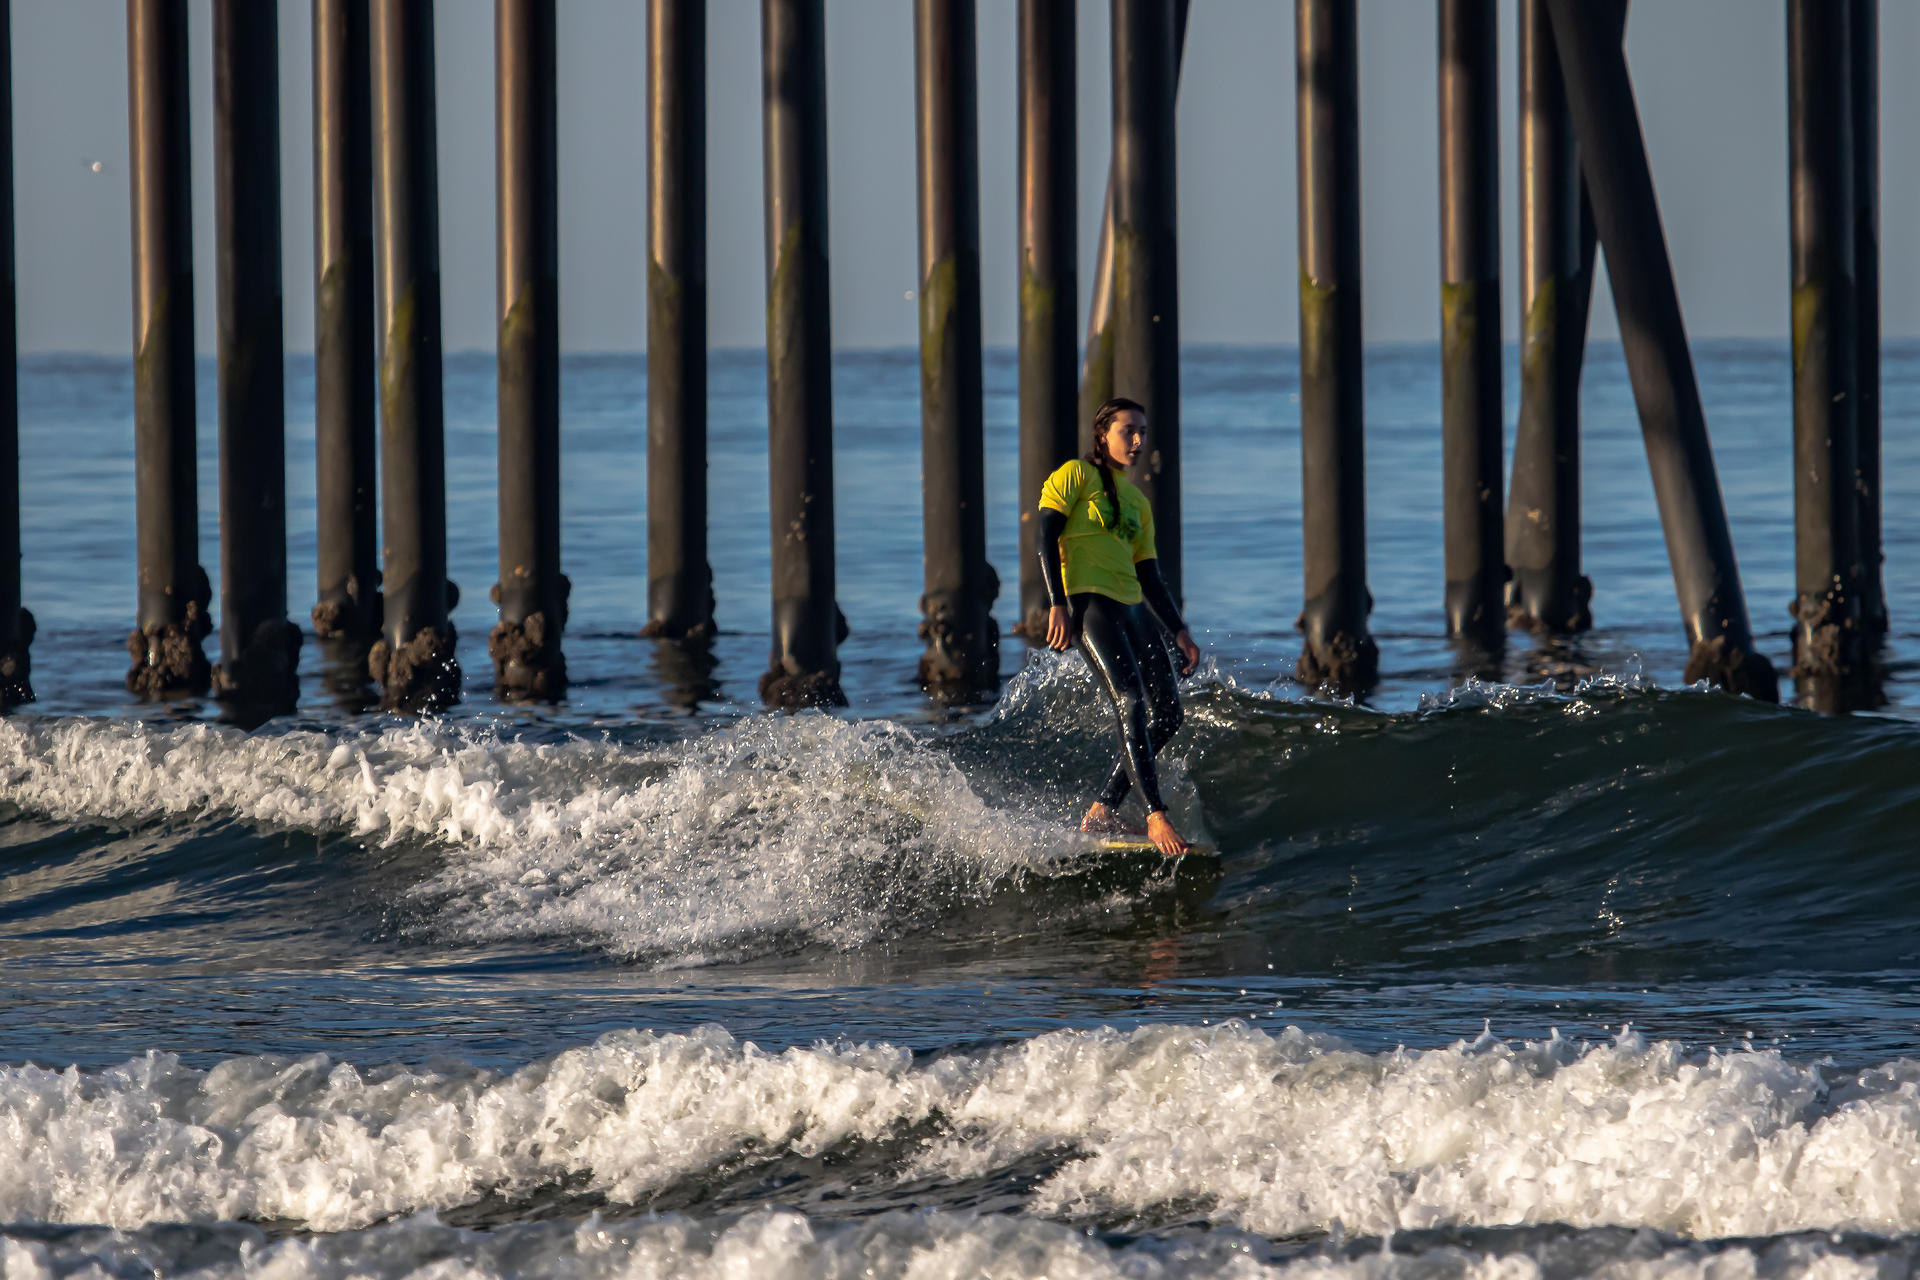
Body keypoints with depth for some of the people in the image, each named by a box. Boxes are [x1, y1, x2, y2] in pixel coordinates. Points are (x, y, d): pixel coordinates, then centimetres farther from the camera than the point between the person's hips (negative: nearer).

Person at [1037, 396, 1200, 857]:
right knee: (1131, 703, -20)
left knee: (1168, 713, 1)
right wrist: (1057, 604, -17)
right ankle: (1157, 819, -26)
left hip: (1132, 609, 8)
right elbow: (1046, 537, -6)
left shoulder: (1138, 503, 23)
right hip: (1089, 603, -8)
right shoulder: (1076, 475, 3)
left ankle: (1101, 813, 6)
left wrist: (1179, 632, 14)